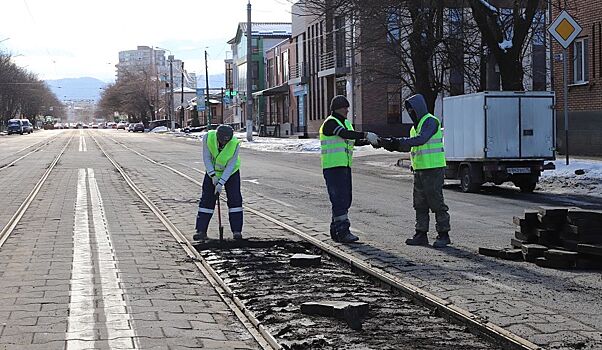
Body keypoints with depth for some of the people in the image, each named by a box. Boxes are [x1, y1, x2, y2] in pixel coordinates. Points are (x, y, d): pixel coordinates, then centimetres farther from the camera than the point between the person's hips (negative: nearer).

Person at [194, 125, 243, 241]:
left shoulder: (235, 144, -29)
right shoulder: (208, 137, -25)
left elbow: (230, 166, -24)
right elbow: (206, 158, -17)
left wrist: (221, 183, -26)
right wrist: (213, 176, -24)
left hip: (231, 172, -1)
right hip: (212, 171, 1)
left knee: (235, 198, -9)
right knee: (207, 199, -3)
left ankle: (237, 231, -5)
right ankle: (201, 231, 0)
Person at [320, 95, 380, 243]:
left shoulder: (346, 123, 17)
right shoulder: (330, 123, -12)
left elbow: (355, 141, 16)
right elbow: (345, 135, -27)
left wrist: (369, 140, -1)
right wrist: (366, 135, -32)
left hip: (345, 166, 9)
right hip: (333, 167, -9)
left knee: (345, 199, 9)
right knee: (339, 199, -12)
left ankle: (335, 230, 15)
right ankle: (342, 231, -13)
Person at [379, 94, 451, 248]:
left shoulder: (430, 121, -10)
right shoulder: (416, 125, 19)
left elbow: (421, 140, -25)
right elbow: (409, 146, 19)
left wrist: (399, 142, -27)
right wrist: (391, 145, 6)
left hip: (433, 169, -9)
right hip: (419, 170, 9)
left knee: (436, 202, -6)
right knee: (420, 203, 9)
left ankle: (443, 235, 0)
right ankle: (421, 234, 14)